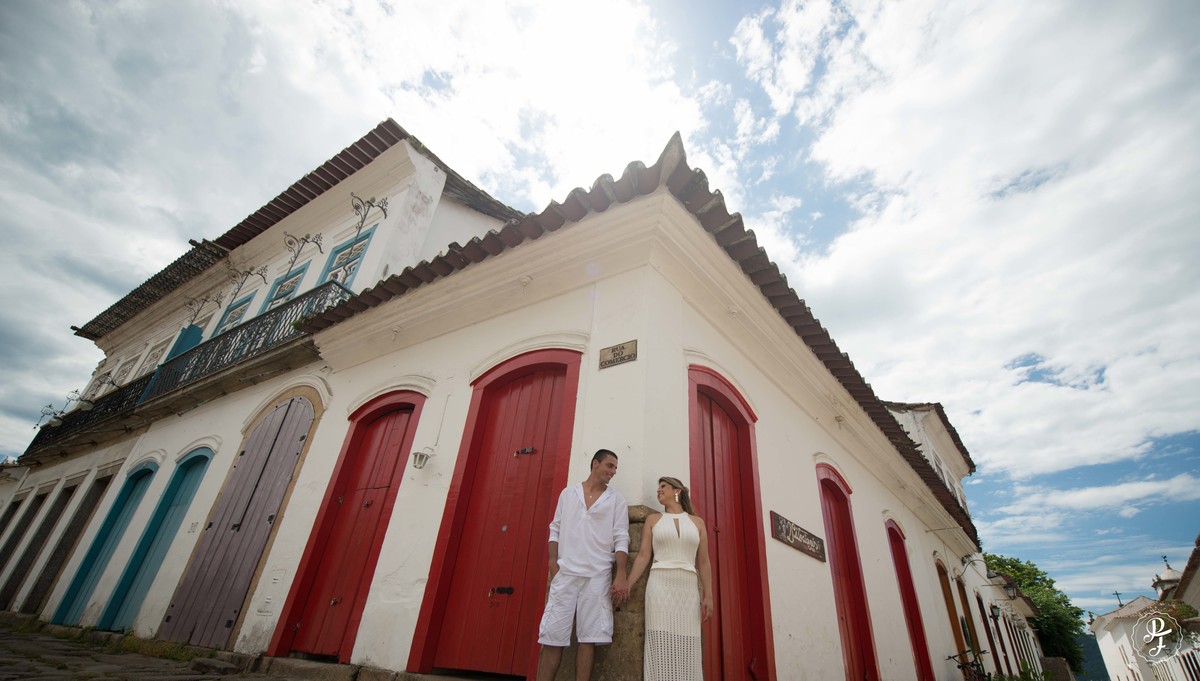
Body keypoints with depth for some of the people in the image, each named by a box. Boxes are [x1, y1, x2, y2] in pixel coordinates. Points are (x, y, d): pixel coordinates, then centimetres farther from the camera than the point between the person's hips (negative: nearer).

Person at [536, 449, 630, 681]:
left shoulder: (616, 500, 6)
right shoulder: (568, 493, 10)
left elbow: (621, 539, 0)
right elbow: (555, 528, 11)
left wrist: (621, 576, -9)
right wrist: (553, 562, -1)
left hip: (598, 576, 0)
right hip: (565, 573, 1)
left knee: (589, 637, 1)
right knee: (552, 636, 0)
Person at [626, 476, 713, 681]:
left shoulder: (697, 522, 12)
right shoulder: (653, 520, 9)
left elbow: (703, 562, 9)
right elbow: (643, 556, 5)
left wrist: (708, 595, 1)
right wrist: (626, 585, -4)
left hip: (688, 589, 2)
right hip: (660, 586, -1)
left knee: (686, 648, -1)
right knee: (661, 645, -7)